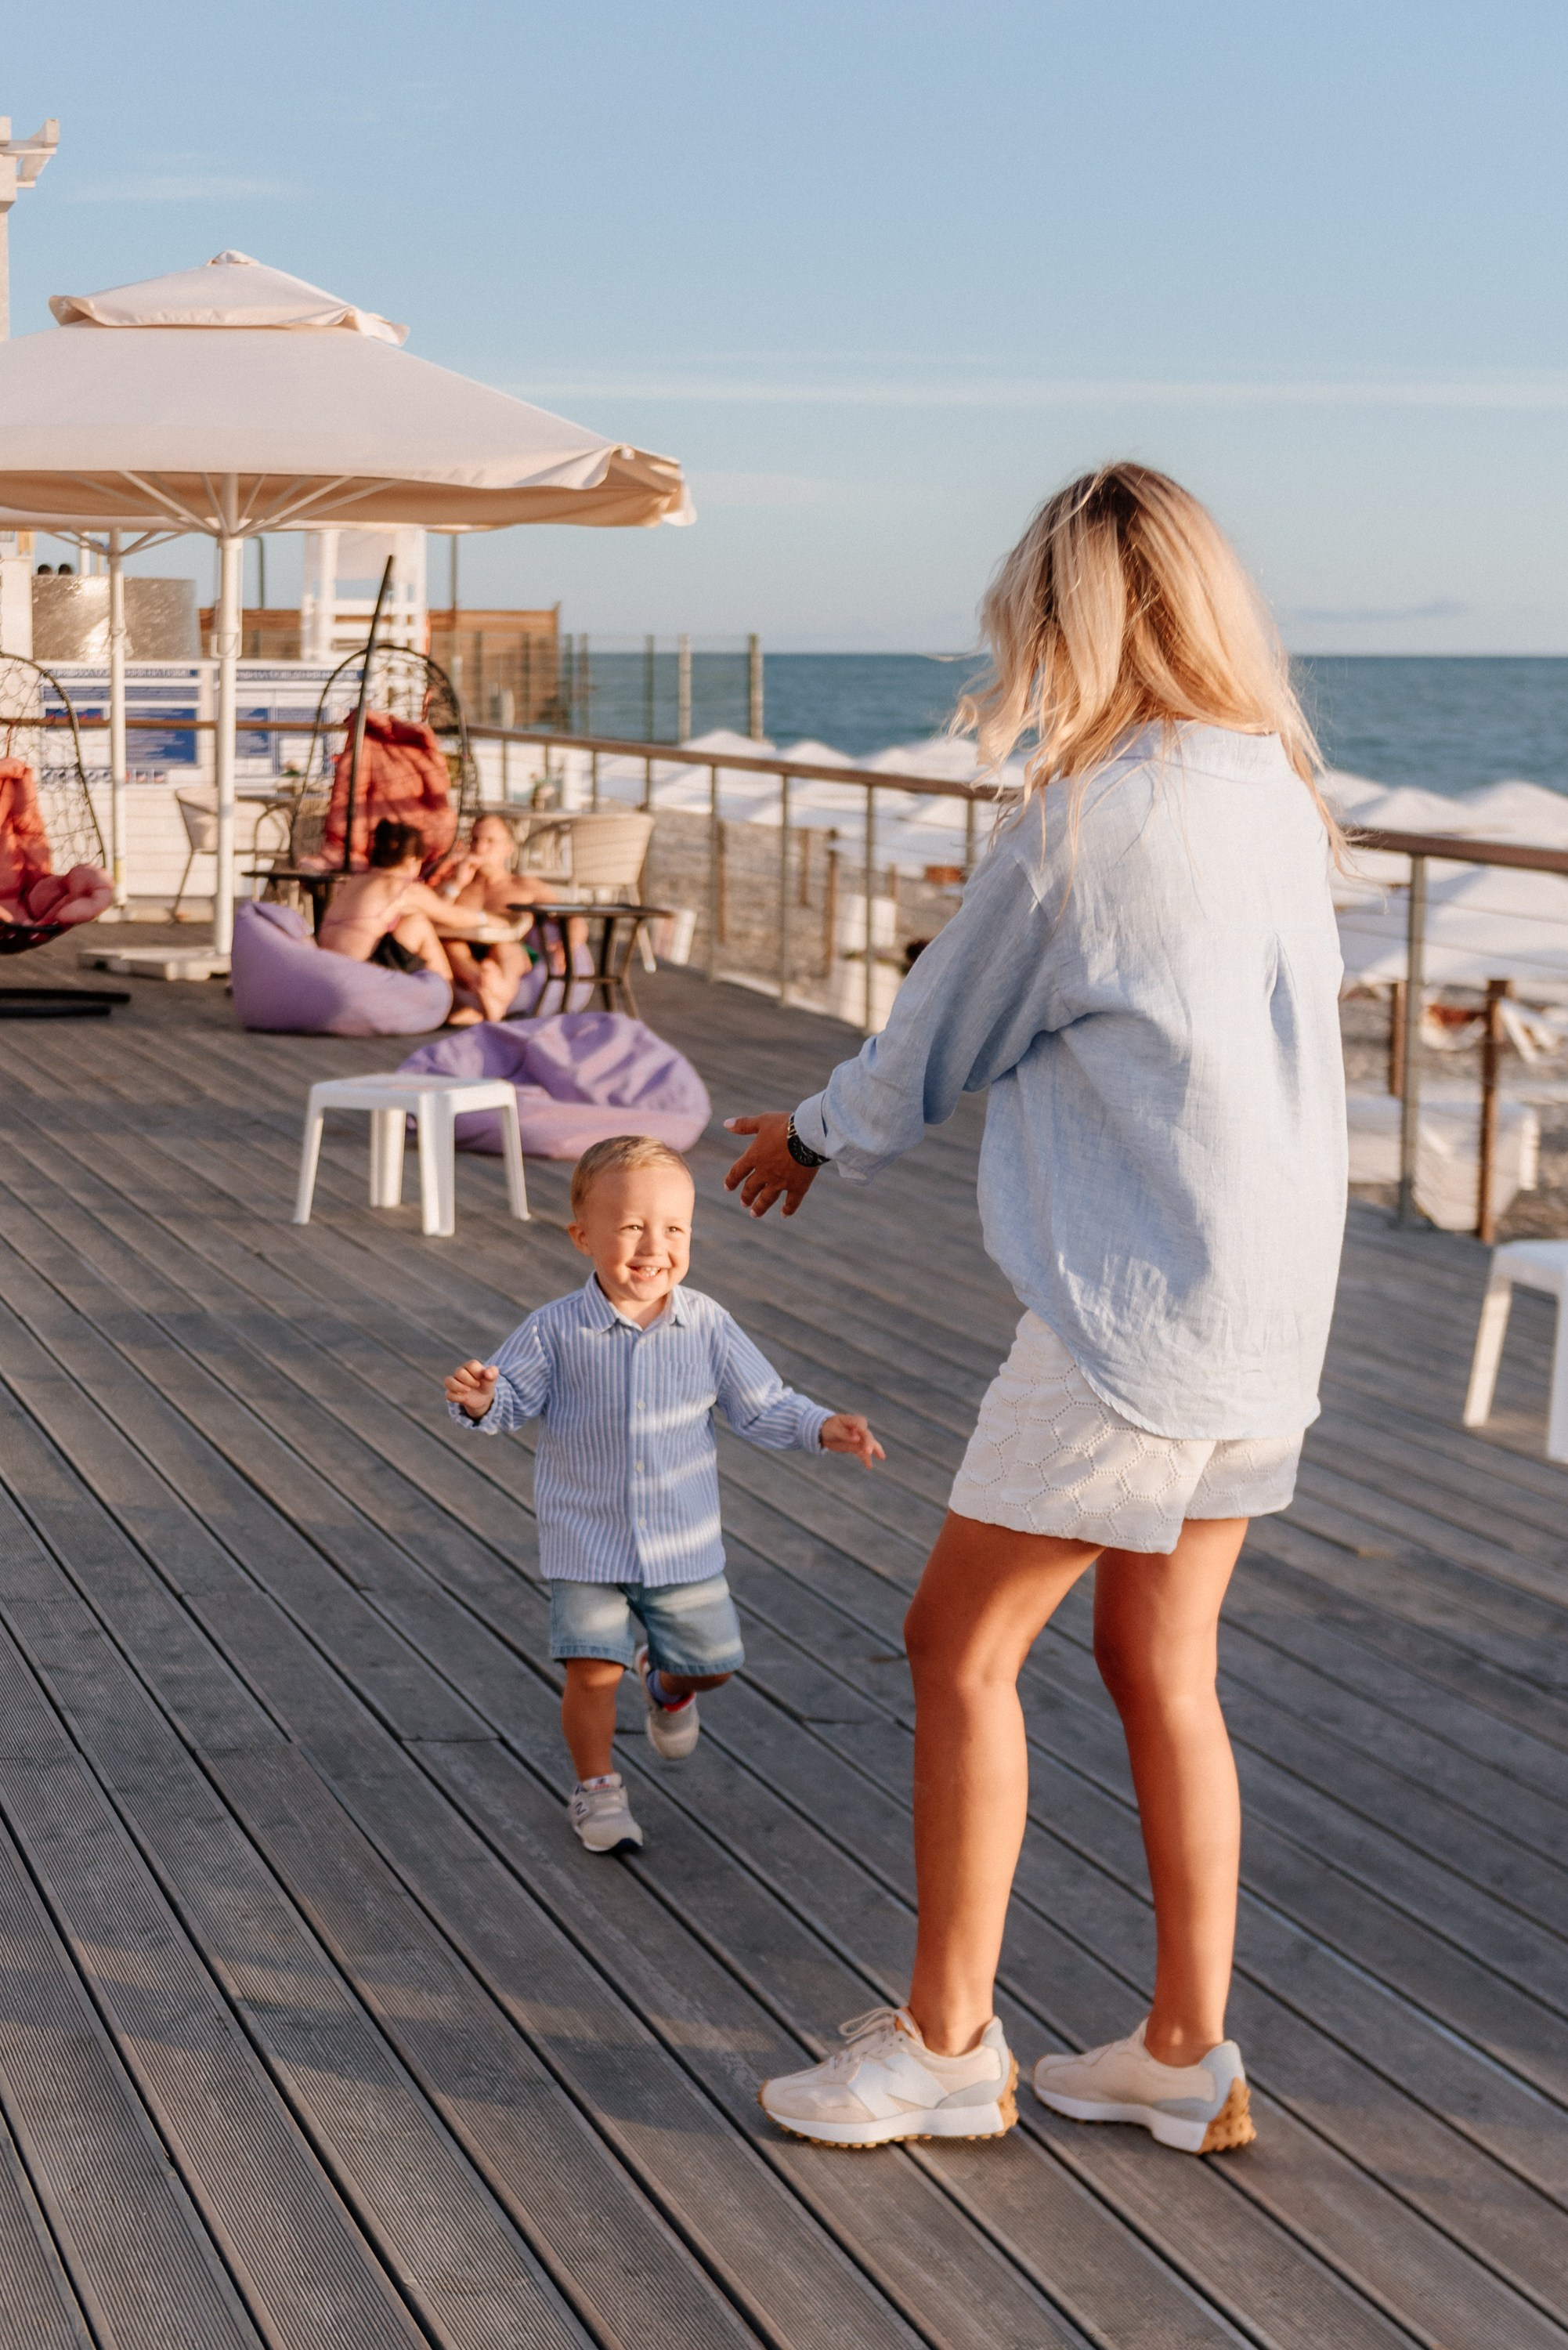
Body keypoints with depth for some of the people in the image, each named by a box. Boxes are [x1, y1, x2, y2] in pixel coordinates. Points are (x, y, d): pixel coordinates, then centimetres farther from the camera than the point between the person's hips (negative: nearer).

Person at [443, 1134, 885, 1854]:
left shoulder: (707, 1326, -7)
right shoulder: (556, 1332, -13)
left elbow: (761, 1407, -1)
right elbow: (514, 1398, -7)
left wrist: (823, 1428, -15)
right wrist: (478, 1399, -29)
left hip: (682, 1542, 3)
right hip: (585, 1541, -2)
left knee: (710, 1662, 13)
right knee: (593, 1670, -9)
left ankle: (667, 1683, 50)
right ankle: (597, 1787, 17)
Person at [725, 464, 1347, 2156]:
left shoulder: (1084, 822, -15)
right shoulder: (1275, 789, 8)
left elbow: (945, 1030, -1)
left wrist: (814, 1140, 18)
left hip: (1138, 1304, -8)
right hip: (1268, 1302, 8)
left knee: (963, 1638, 4)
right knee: (1158, 1663, 15)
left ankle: (945, 2043, 11)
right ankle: (1187, 2053, 21)